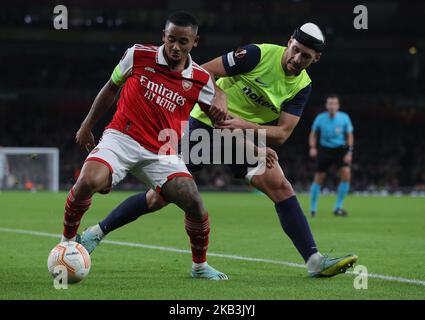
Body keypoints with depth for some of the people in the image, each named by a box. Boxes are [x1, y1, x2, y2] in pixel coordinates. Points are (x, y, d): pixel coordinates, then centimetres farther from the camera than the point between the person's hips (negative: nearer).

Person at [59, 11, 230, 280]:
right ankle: (68, 241, -2)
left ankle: (200, 266, 10)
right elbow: (111, 89, 14)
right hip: (121, 138, -1)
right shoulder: (138, 56, -1)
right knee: (88, 182, -29)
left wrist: (221, 112, -15)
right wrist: (87, 125, 16)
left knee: (194, 202, -16)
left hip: (162, 152, 2)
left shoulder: (201, 79, 1)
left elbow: (215, 114, 10)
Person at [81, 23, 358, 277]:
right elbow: (202, 73, -14)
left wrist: (245, 125, -25)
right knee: (161, 196, -7)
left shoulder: (302, 87, -3)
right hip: (206, 125, -4)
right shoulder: (258, 55, -18)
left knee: (281, 188, -15)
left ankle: (316, 262, -15)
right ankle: (95, 233, 8)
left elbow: (281, 134, -10)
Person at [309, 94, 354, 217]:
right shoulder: (320, 118, -9)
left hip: (340, 149, 0)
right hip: (324, 150, 0)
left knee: (346, 175, -15)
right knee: (319, 178, -3)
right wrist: (312, 148, -10)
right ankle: (313, 208, 13)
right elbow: (313, 134, 4)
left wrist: (349, 152, -9)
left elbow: (349, 135, 0)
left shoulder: (344, 118, -10)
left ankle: (338, 207, -4)